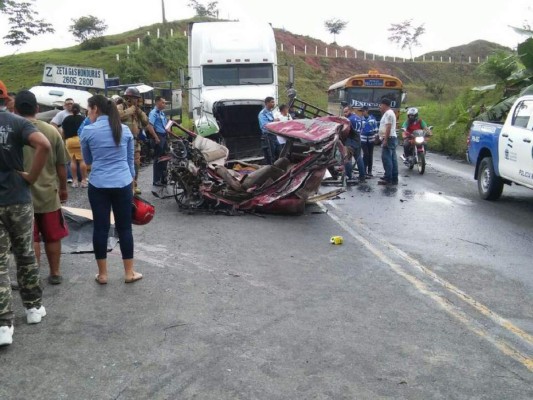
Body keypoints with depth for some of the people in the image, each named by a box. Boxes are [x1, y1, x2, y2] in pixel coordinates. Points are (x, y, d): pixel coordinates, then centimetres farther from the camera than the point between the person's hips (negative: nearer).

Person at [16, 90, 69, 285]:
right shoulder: (52, 131, -3)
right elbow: (61, 165, 2)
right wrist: (63, 188, 16)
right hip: (49, 193, 2)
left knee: (30, 240, 8)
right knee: (53, 237, 16)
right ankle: (55, 273, 26)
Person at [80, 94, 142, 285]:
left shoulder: (88, 131, -3)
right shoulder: (125, 129, 5)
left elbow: (87, 160, 10)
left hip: (98, 185, -2)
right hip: (123, 184, 2)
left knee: (100, 228, 6)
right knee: (124, 228, 8)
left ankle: (102, 274, 14)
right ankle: (129, 273, 15)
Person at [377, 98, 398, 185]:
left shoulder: (388, 113, -12)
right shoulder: (390, 113, 21)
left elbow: (388, 127, -21)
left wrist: (385, 140, -24)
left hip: (388, 139, -11)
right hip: (392, 138, 11)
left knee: (386, 158, -12)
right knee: (392, 159, 9)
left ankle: (388, 178, -13)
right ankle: (394, 179, 12)